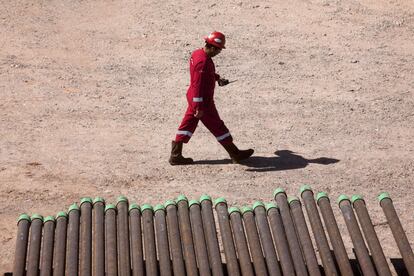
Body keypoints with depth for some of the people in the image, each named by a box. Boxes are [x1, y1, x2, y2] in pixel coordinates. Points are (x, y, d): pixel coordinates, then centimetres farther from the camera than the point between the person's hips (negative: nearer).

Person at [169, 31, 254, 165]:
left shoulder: (197, 53, 3)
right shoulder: (203, 62, -27)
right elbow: (198, 86, -28)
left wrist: (217, 78, 17)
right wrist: (199, 108, -25)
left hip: (192, 97, 10)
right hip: (203, 101, -9)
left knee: (188, 124, 14)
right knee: (217, 126, 3)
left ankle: (175, 155, 18)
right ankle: (235, 154, 16)